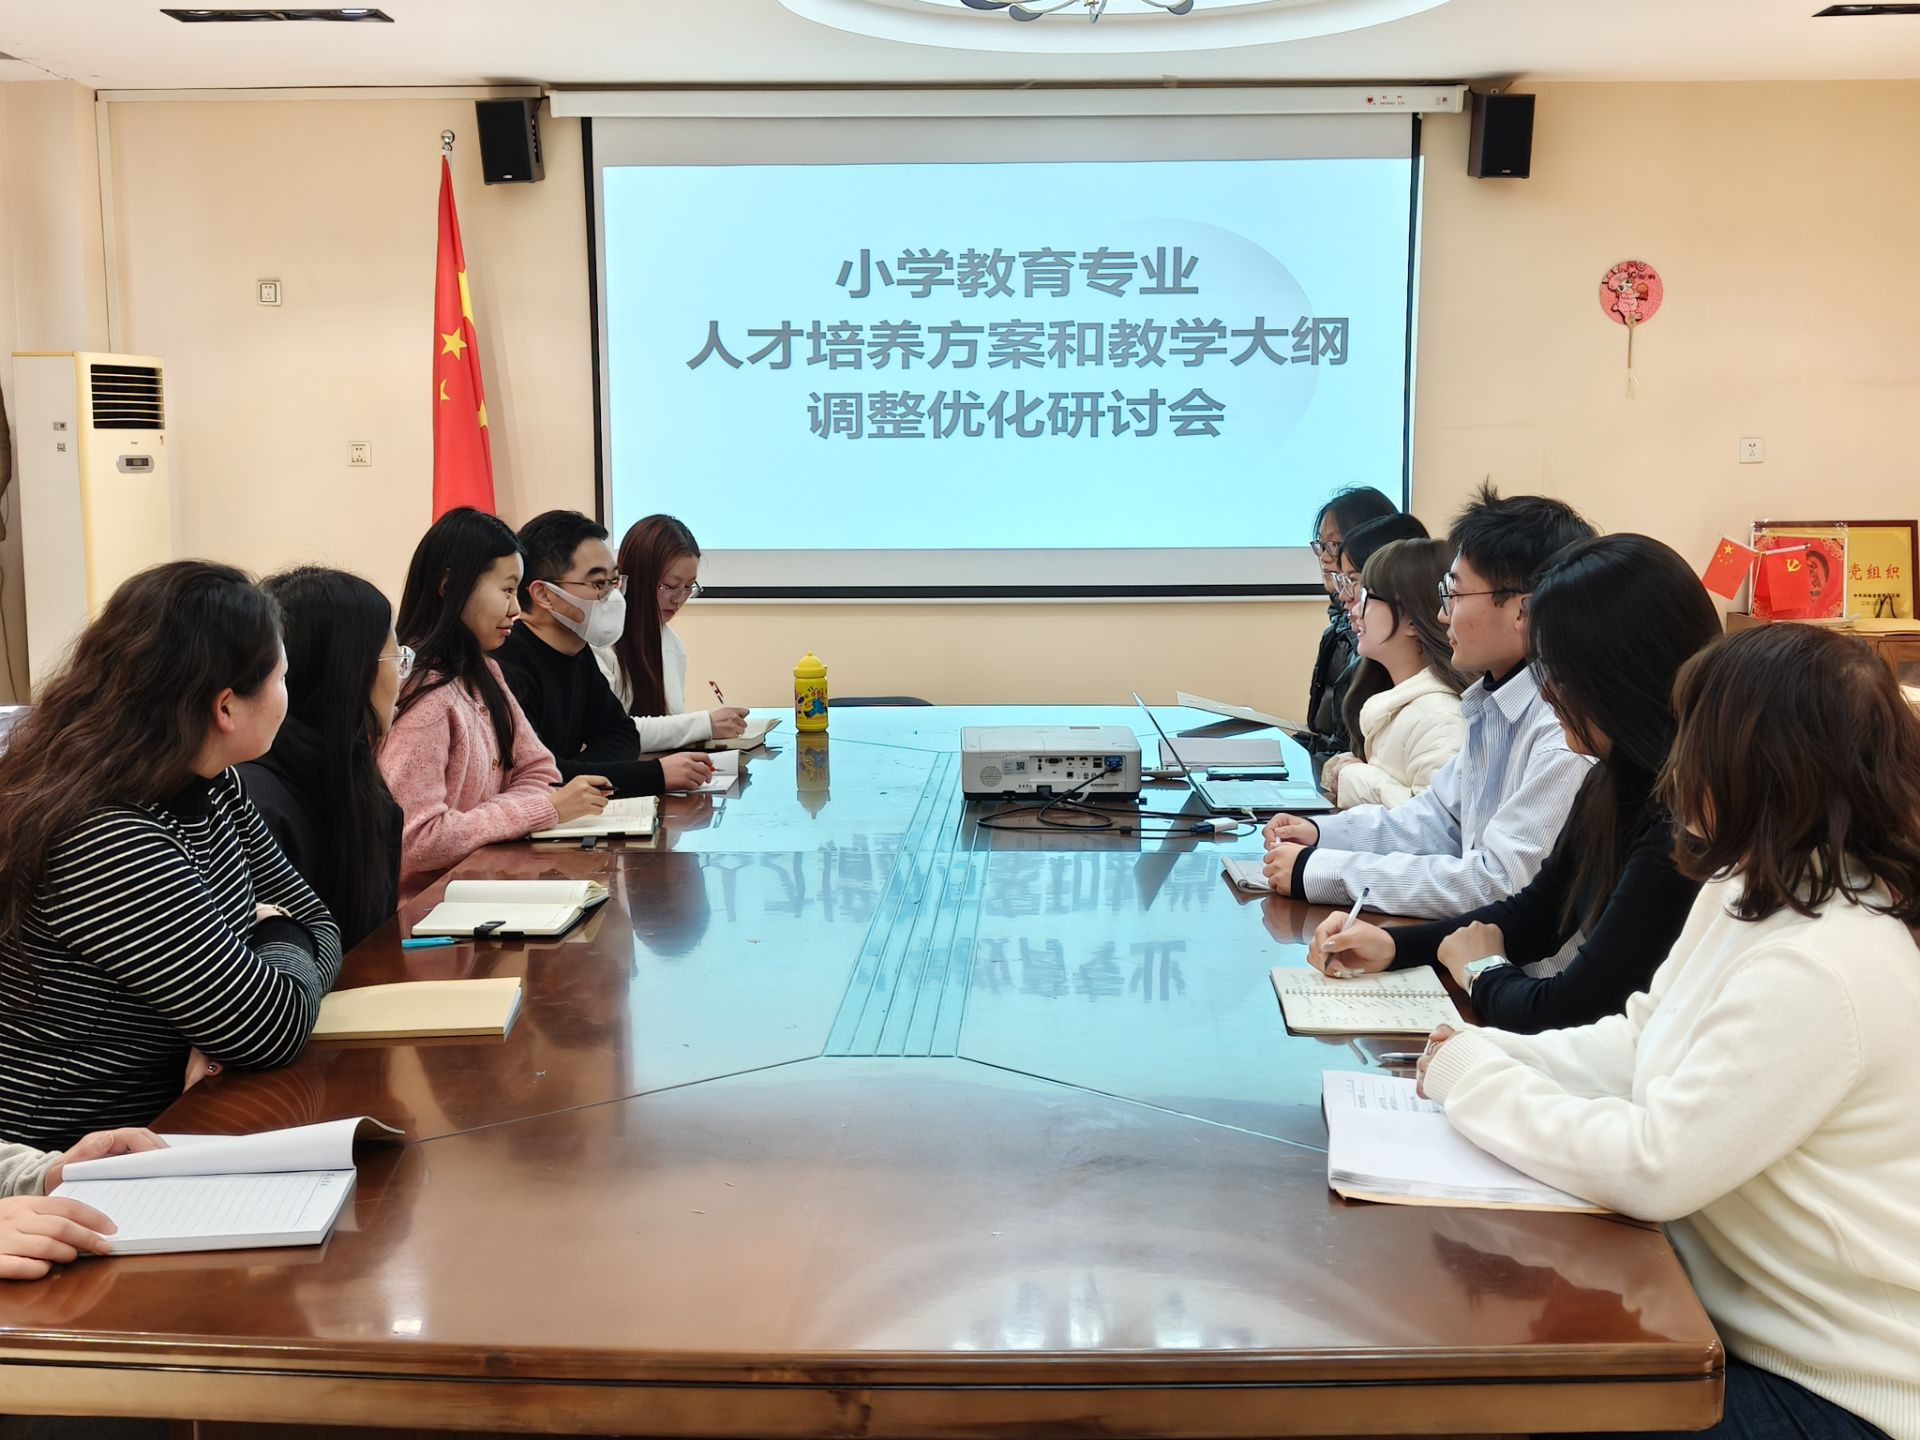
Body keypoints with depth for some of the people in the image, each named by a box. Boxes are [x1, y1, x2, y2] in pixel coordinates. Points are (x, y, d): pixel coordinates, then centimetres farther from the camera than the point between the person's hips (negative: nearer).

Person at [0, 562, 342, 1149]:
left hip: (178, 1118, 7)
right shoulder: (106, 843, -26)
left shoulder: (207, 786, 1)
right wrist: (281, 940, -3)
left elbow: (316, 919, 7)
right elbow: (277, 1027, -24)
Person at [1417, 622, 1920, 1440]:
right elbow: (1637, 1045, 8)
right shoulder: (1751, 893, 3)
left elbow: (1651, 1167, -28)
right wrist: (1483, 1056, -5)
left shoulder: (1822, 971, -29)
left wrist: (1473, 1079, -16)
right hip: (1745, 1319, 8)